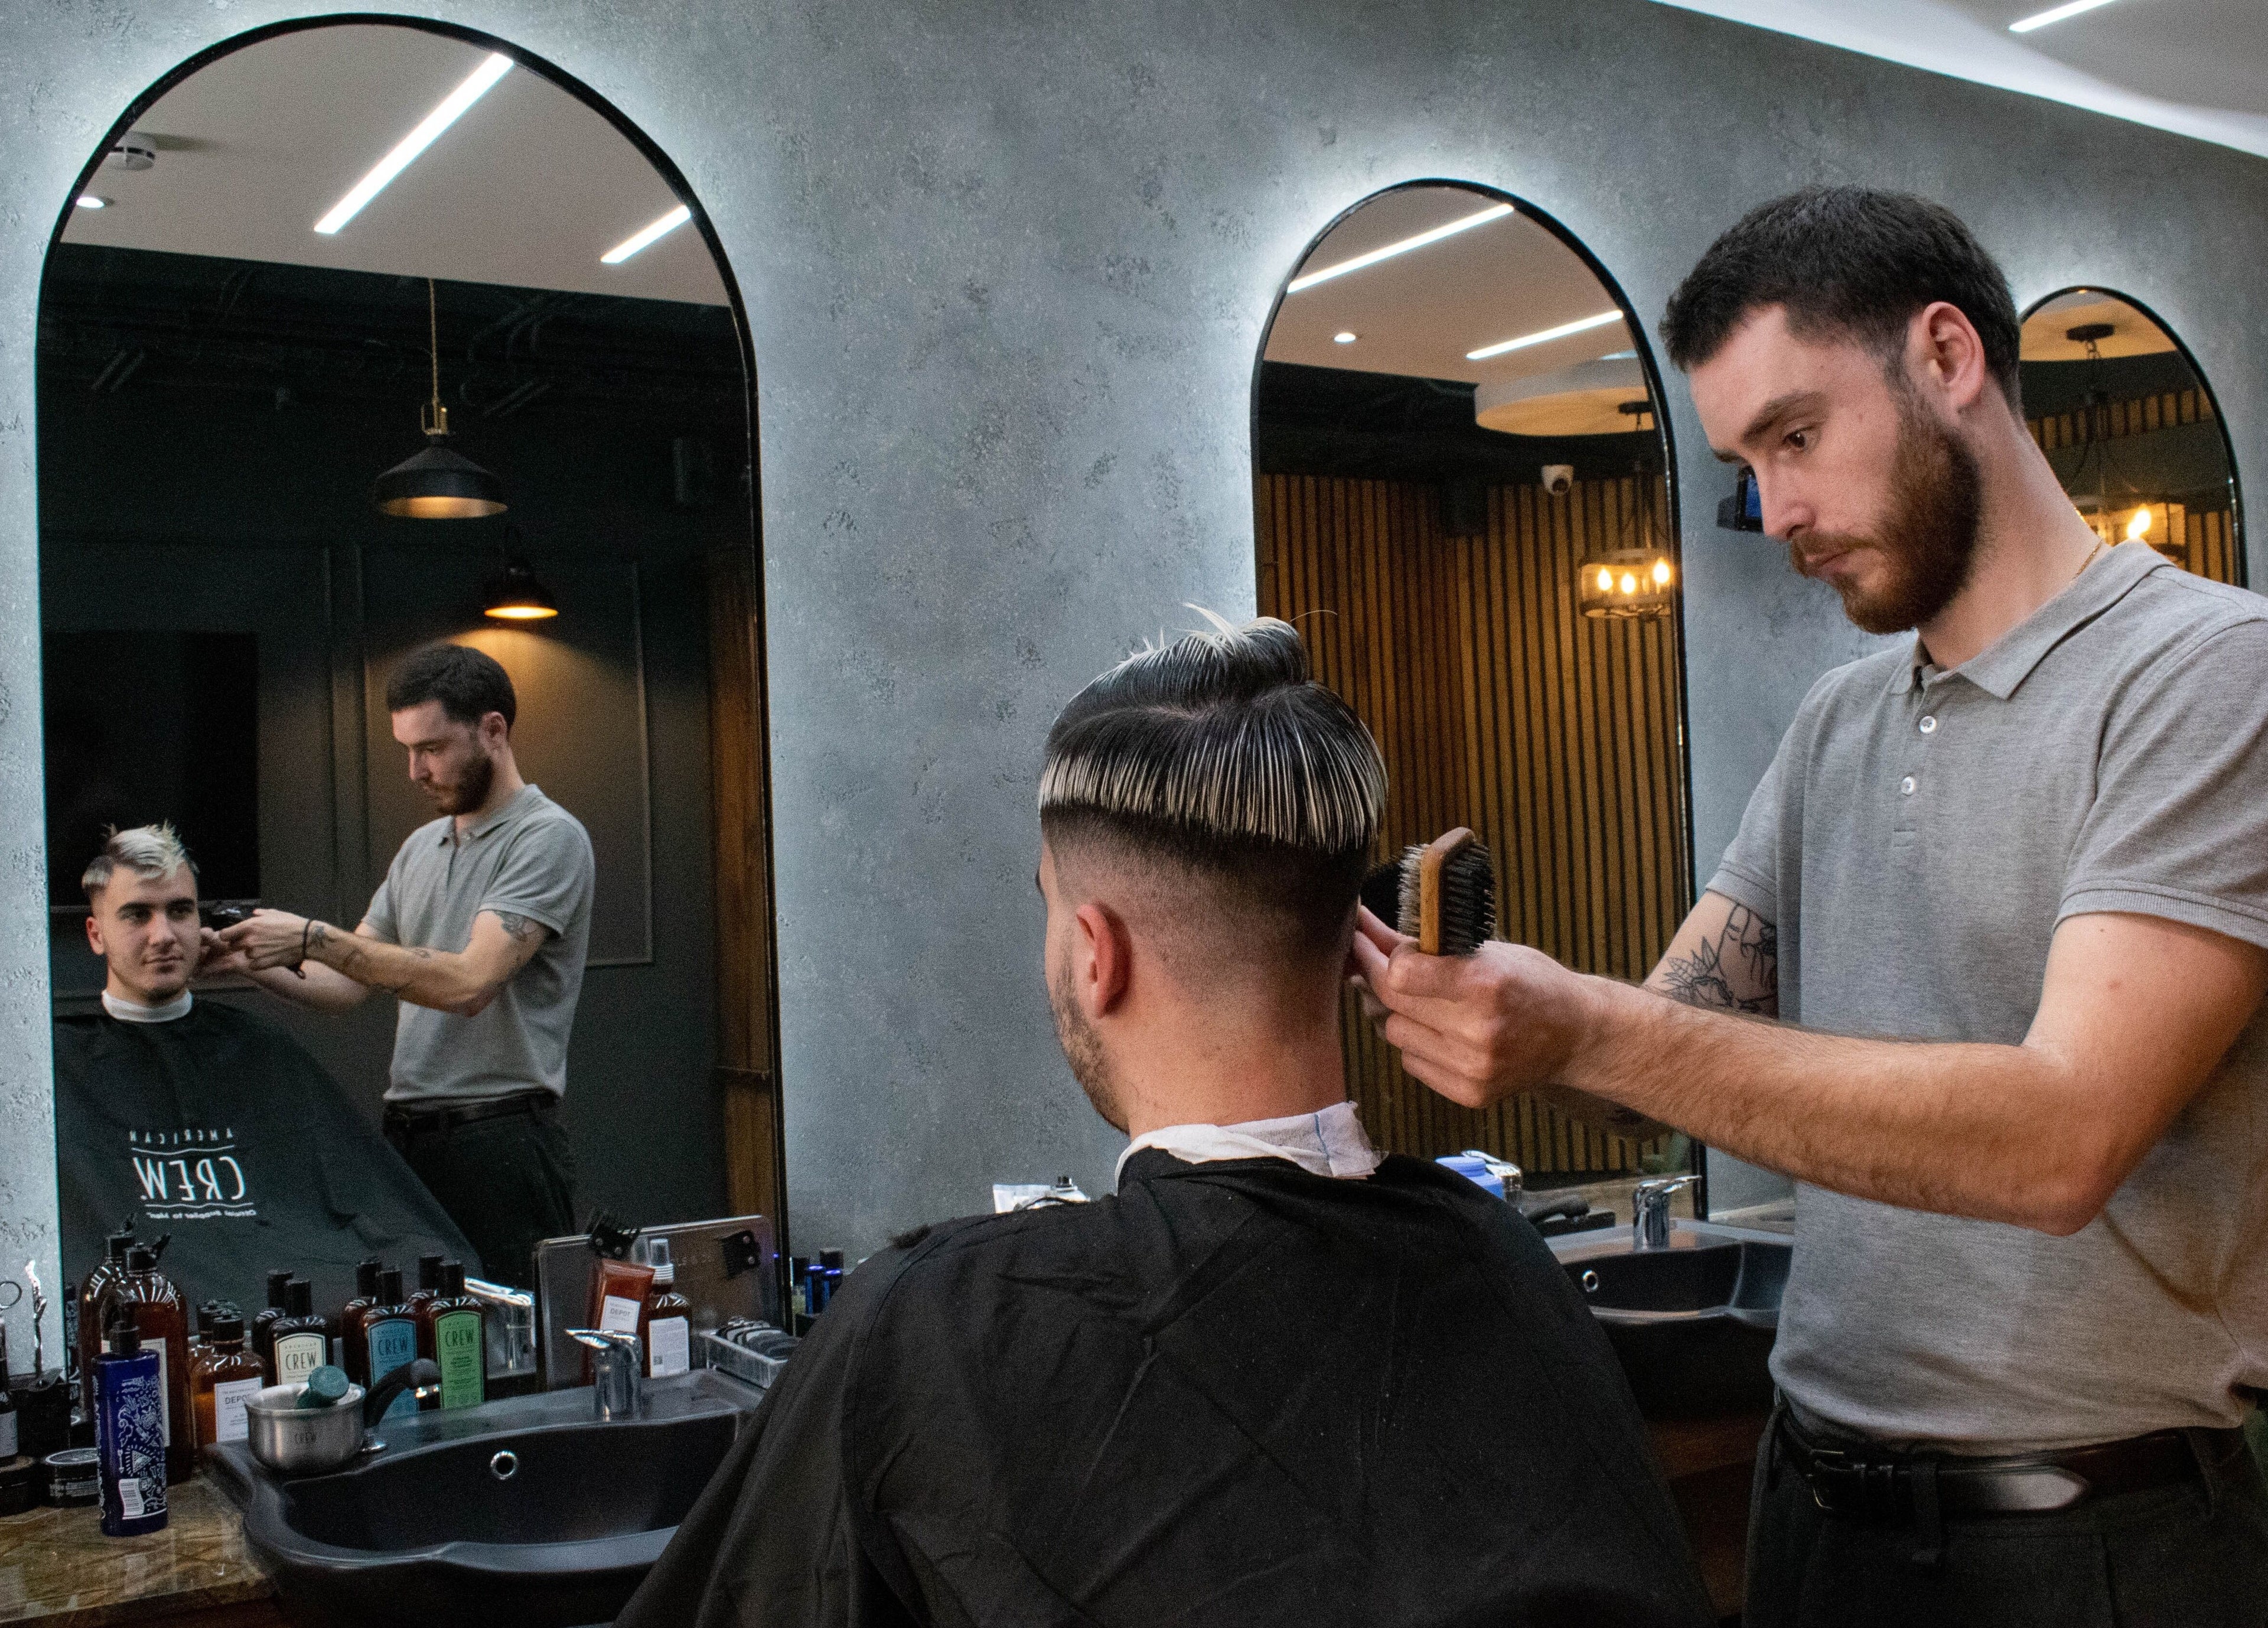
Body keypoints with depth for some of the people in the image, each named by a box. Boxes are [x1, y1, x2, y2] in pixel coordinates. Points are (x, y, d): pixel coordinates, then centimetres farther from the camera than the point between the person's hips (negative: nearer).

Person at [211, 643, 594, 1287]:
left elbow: (469, 982, -20)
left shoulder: (549, 837, -9)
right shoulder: (421, 848, 18)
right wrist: (255, 963, 0)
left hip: (502, 1146, -7)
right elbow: (347, 985, 19)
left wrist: (313, 939, -17)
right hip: (406, 1138, 8)